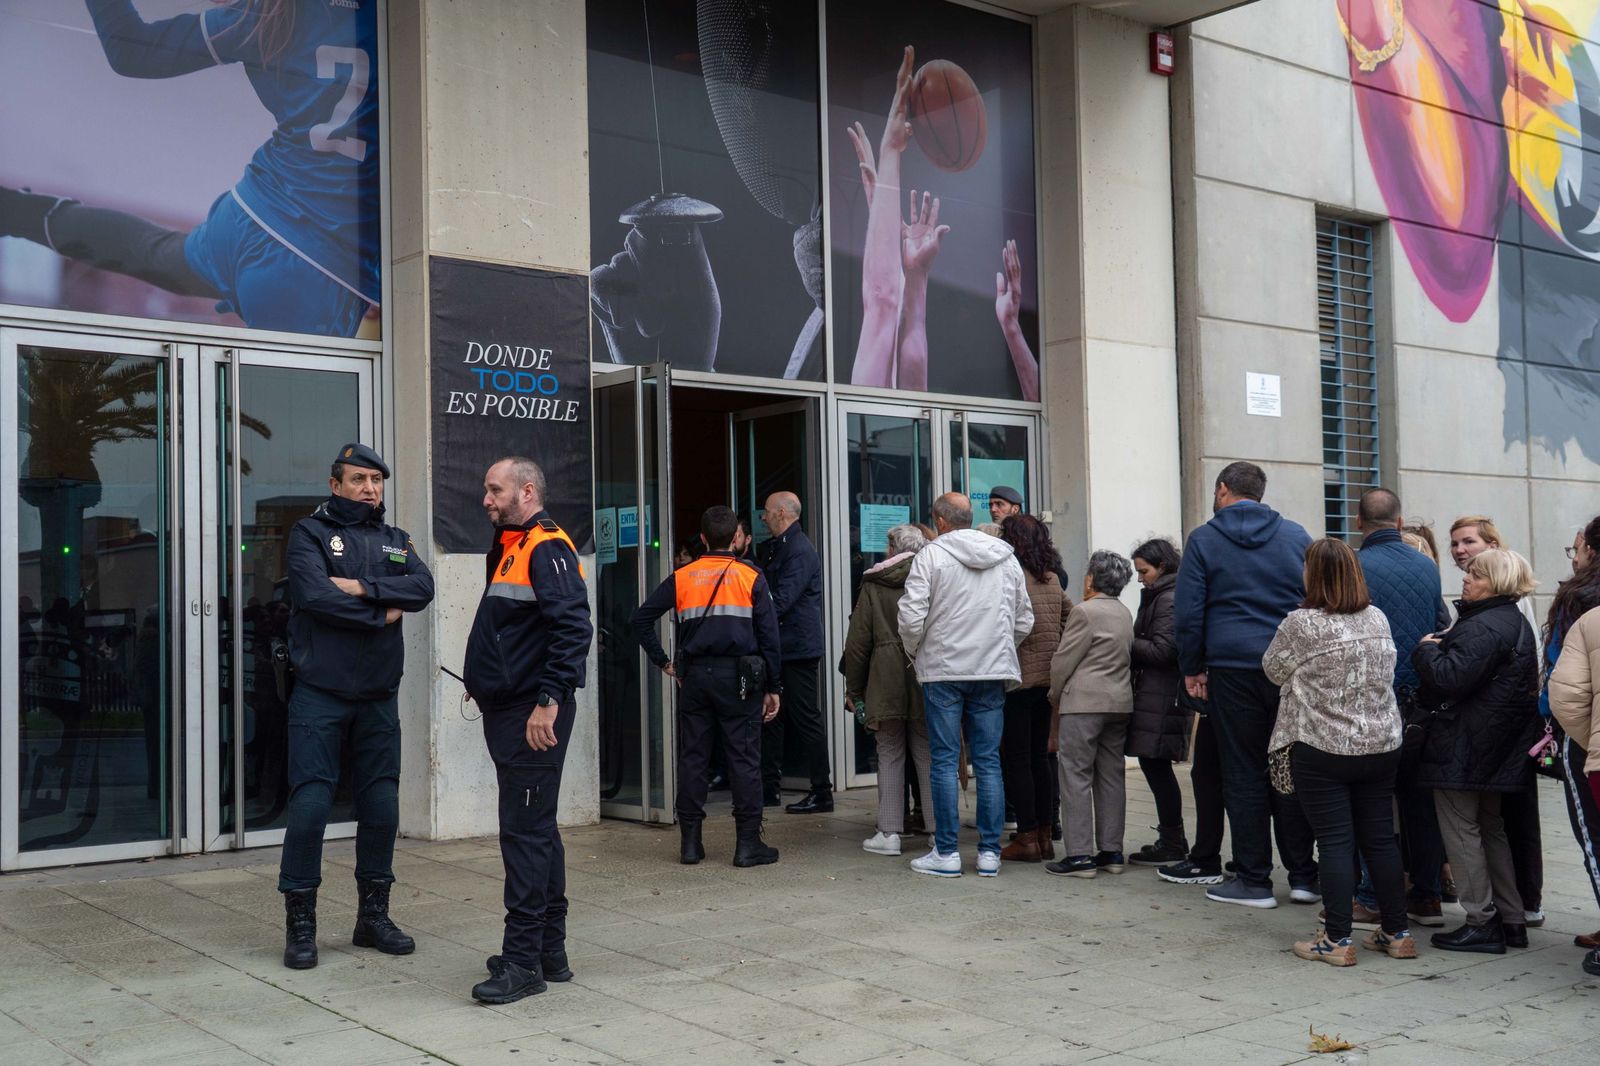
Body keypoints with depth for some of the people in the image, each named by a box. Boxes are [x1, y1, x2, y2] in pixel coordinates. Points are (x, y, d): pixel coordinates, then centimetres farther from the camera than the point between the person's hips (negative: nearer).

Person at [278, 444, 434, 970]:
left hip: (379, 697, 5)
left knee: (382, 807, 8)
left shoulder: (395, 540, 14)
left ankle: (373, 916, 21)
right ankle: (299, 923, 7)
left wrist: (363, 587, -16)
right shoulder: (310, 532, 0)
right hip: (320, 695, -5)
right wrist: (383, 615, -10)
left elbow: (423, 587, -5)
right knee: (310, 805, -5)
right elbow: (314, 594, -18)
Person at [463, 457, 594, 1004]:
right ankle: (550, 952, 23)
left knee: (526, 831, -8)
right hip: (506, 712, 10)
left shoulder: (547, 549, -13)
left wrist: (549, 701, -26)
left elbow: (573, 628, -23)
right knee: (536, 830, 14)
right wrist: (484, 683, 22)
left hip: (533, 716, -10)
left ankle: (523, 960, -3)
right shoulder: (507, 550, 19)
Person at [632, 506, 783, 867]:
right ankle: (748, 844, 3)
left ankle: (690, 842, 13)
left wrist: (663, 662, 10)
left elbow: (641, 618, 4)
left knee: (692, 757, 9)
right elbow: (768, 634, -2)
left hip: (695, 675, 2)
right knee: (744, 758, 2)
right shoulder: (751, 577, 0)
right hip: (739, 676, -2)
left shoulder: (681, 577, 6)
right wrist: (773, 688, 3)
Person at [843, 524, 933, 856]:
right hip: (926, 679, 1)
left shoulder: (874, 585, 1)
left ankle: (889, 832, 6)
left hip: (885, 682, -1)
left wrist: (854, 690, 8)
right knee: (928, 755, 8)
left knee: (889, 756, 7)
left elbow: (857, 642, 1)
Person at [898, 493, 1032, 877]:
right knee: (988, 761, 8)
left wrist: (915, 652, 7)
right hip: (993, 671, 4)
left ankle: (946, 852, 5)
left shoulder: (931, 555, -6)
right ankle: (990, 852, 9)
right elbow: (1024, 620, 11)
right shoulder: (1007, 558, 8)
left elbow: (911, 617, -11)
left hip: (943, 671, -4)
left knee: (944, 761, 2)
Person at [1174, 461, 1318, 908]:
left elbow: (1188, 612, -2)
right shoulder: (1295, 535, 10)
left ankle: (1254, 880, 6)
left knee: (1243, 774, 3)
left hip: (1233, 669, -3)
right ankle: (1303, 876, 12)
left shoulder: (1204, 539, 2)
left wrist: (1192, 669, 6)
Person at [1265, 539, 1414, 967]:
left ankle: (1336, 940, 2)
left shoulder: (1301, 625, -15)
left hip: (1322, 750, -5)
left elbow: (1273, 668, -1)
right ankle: (1398, 933, 19)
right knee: (1381, 838, 12)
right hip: (1381, 744, 5)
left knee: (1335, 842, 0)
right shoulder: (1378, 619, 2)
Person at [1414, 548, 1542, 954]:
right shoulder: (1516, 622, 14)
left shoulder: (1483, 627, -21)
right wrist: (1441, 646, 13)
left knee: (1460, 827, -2)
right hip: (1499, 747, 10)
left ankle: (1482, 923, 1)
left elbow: (1450, 677, -28)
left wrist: (1427, 649, -9)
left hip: (1464, 746, -10)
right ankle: (1511, 920, 22)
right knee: (1490, 827, 17)